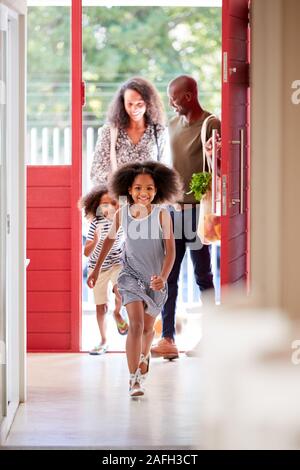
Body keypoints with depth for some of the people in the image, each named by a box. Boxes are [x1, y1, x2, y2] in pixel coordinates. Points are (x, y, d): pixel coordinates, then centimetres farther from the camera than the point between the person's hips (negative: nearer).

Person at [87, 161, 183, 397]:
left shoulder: (162, 214, -16)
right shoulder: (122, 214, -8)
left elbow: (170, 250, -15)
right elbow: (110, 239, 10)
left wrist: (163, 277, -30)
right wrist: (96, 269, 16)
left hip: (155, 279, 0)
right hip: (131, 275, 0)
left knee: (147, 328, 18)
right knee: (136, 324, -19)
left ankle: (144, 357, 52)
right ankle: (134, 380, -17)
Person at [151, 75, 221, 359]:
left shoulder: (211, 125, -7)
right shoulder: (173, 125, 14)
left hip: (197, 208, -6)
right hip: (173, 208, 6)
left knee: (203, 277, 2)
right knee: (168, 277, 2)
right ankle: (168, 339, 3)